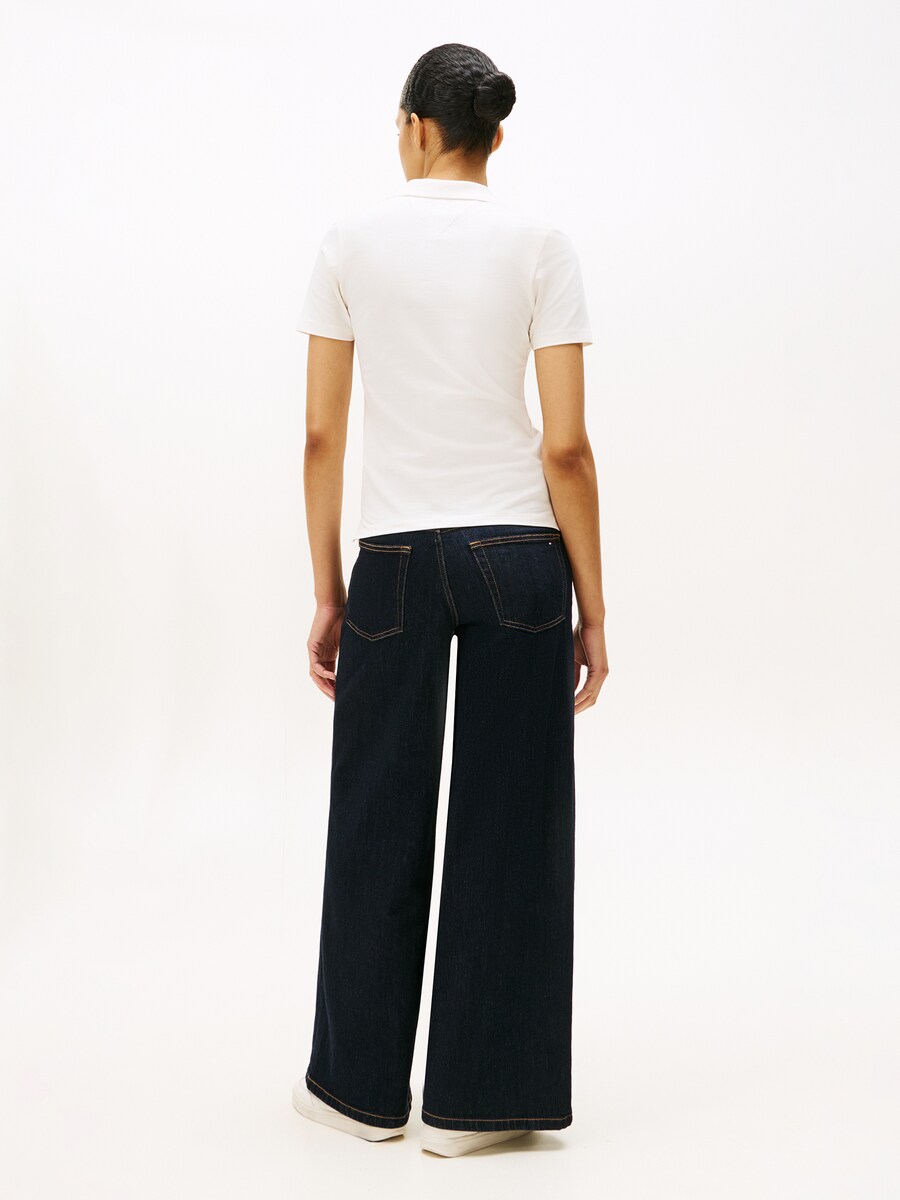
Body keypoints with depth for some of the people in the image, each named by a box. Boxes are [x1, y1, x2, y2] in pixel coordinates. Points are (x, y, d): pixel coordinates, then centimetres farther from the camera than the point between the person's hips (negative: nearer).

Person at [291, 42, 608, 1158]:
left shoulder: (351, 240, 1)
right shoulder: (540, 246, -1)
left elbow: (321, 434, -1)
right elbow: (565, 446, -6)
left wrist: (326, 592, 8)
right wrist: (592, 606, 1)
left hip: (394, 561, 1)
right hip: (518, 556, 0)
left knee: (378, 823, 14)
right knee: (510, 825, 9)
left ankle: (363, 1084, 28)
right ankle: (476, 1098, 18)